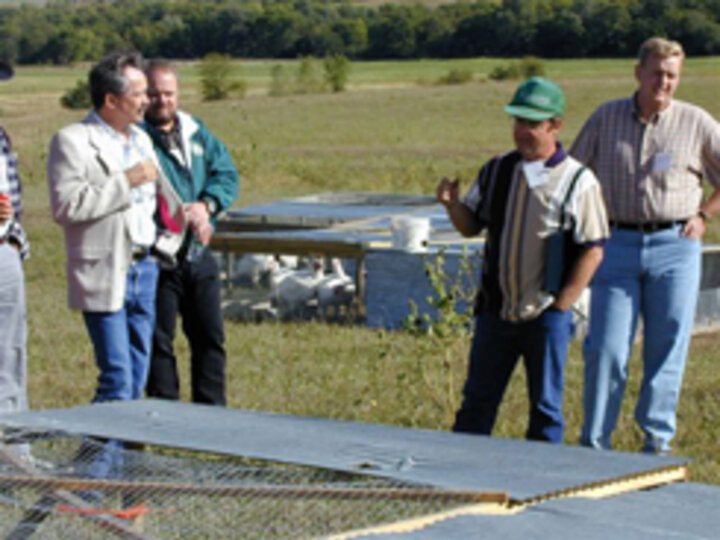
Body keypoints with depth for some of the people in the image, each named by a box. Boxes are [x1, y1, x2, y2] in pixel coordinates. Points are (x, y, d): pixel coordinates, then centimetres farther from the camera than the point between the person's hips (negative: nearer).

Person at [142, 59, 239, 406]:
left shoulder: (198, 134, 13)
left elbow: (227, 175, 6)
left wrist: (206, 205, -14)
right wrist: (182, 217, -25)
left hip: (199, 257, 6)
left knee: (210, 337, 12)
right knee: (159, 341, 1)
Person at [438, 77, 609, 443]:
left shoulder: (578, 180, -8)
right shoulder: (497, 170, 7)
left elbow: (593, 250, -9)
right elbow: (470, 227, 12)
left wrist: (560, 306, -11)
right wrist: (452, 204, -10)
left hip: (546, 316, -4)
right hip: (495, 311, 4)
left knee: (545, 407, 6)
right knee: (477, 402, 9)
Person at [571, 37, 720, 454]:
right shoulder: (606, 118, 7)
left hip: (674, 247, -1)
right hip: (618, 246, 1)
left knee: (667, 351, 1)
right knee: (605, 349, -3)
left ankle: (658, 442, 12)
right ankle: (594, 445, 5)